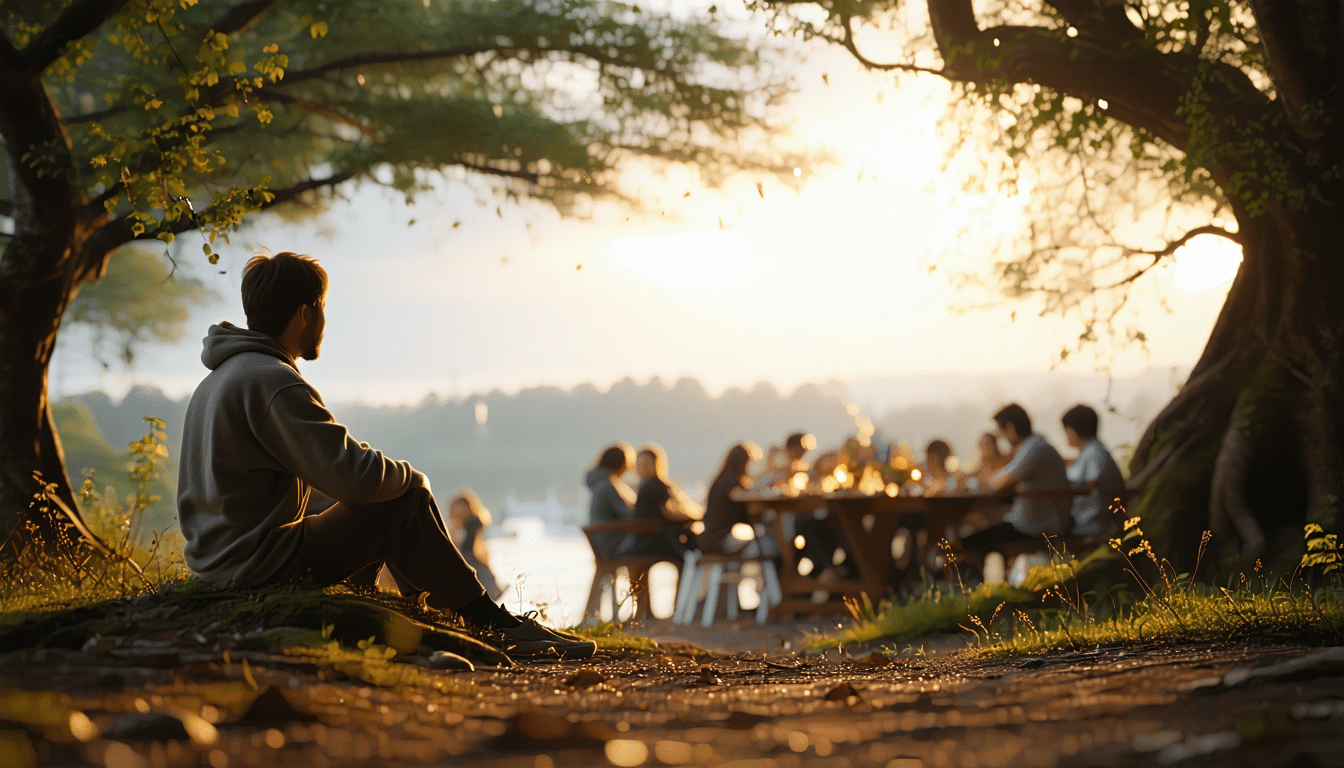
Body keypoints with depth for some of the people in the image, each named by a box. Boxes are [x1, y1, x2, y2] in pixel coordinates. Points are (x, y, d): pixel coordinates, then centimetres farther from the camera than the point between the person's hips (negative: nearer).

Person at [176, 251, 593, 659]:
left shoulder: (218, 379, 16)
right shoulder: (273, 383, -18)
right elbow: (356, 477, -24)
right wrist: (411, 478, -1)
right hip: (263, 566, -11)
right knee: (406, 503, -8)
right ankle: (492, 625, 4)